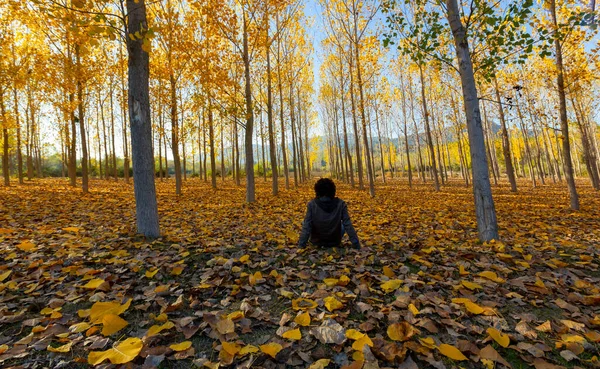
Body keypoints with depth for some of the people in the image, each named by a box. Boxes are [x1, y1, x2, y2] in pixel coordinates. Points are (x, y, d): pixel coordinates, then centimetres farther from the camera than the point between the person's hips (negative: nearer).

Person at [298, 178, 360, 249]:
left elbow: (306, 227, -19)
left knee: (304, 222, 22)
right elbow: (348, 226, -14)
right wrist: (356, 245, -7)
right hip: (335, 243, 2)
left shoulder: (312, 204, -18)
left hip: (317, 242, -1)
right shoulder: (340, 204, -15)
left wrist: (301, 245, -13)